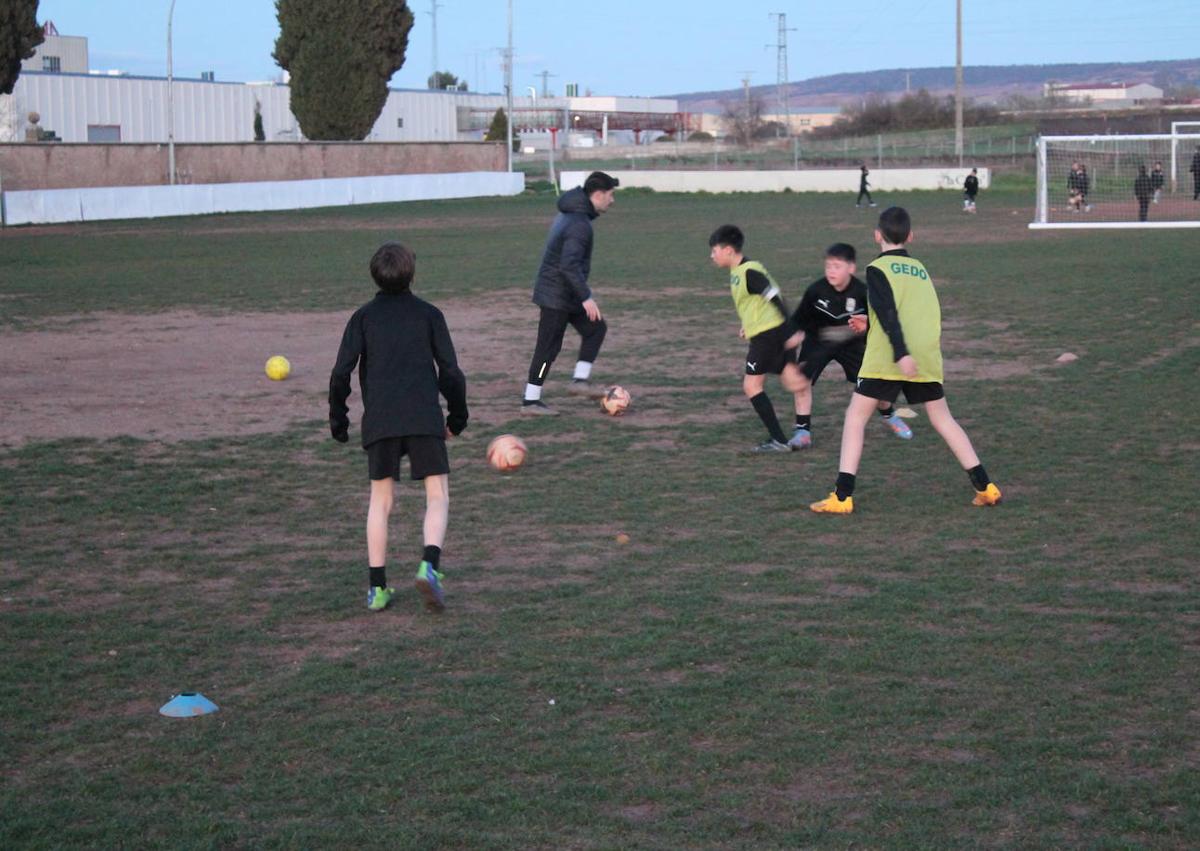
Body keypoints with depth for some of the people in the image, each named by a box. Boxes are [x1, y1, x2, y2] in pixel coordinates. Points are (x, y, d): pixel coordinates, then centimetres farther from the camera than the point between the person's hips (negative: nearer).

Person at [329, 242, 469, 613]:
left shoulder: (364, 317, 9)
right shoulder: (429, 314, 8)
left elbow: (341, 373, 3)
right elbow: (450, 371, 6)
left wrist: (338, 419, 14)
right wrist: (457, 417, 18)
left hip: (379, 419, 1)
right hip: (425, 418, -1)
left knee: (380, 501, 12)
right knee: (438, 496, 4)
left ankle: (377, 587, 9)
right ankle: (429, 565, -21)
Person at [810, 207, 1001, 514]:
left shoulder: (878, 269, 1)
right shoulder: (920, 269, 19)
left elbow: (888, 313, -13)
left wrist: (901, 353, -23)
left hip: (887, 361, -5)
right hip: (927, 358, 5)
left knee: (855, 418, 2)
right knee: (942, 419, 18)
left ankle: (842, 497, -7)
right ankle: (985, 486, 15)